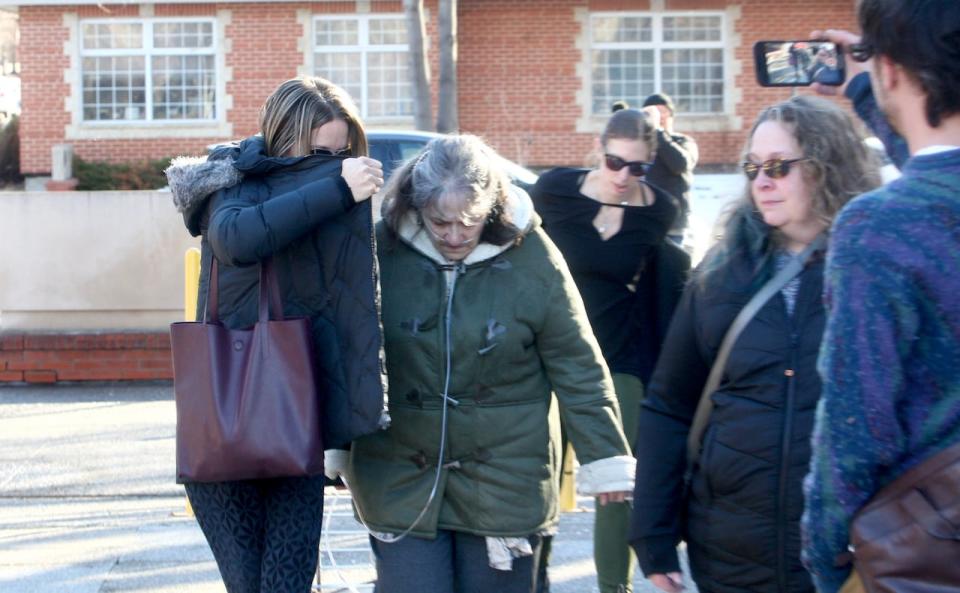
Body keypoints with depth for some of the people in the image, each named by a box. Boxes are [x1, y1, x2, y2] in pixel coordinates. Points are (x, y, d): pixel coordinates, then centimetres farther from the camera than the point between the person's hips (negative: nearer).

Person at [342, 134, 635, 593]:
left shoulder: (531, 257, -9)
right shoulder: (383, 250, -7)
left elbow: (577, 367, -3)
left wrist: (603, 457, -2)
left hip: (504, 482, 0)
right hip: (401, 481, 1)